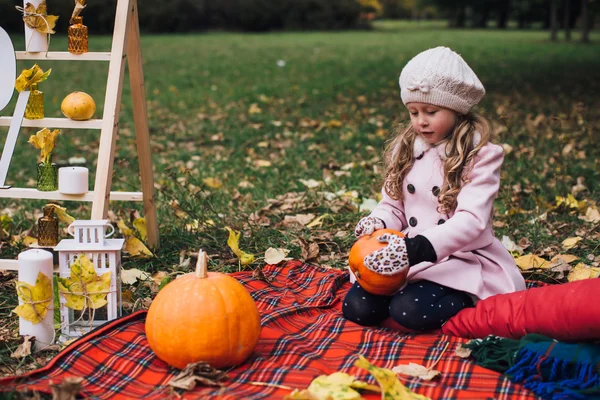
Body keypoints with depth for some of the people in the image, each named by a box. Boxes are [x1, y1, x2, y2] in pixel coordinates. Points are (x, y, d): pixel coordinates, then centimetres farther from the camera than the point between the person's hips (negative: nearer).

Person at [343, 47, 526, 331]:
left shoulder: (481, 155, -10)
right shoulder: (404, 149, 8)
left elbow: (471, 219, -22)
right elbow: (392, 205, 11)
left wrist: (417, 248, -34)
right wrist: (377, 224, -15)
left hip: (459, 260, -5)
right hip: (406, 257, 5)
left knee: (409, 310, -29)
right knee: (356, 307, -15)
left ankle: (466, 301, 0)